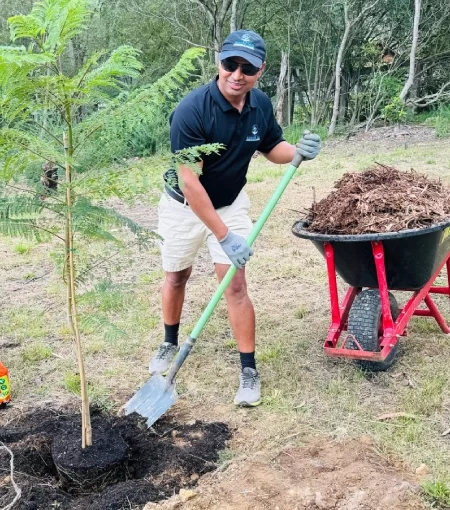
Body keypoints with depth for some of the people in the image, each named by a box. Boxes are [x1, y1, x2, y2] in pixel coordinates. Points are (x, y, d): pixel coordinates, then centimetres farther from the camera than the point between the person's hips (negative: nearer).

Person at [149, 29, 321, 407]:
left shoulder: (261, 105, -13)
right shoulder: (191, 110, -30)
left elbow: (272, 147, 6)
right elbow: (190, 183, -31)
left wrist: (297, 151, -19)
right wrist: (224, 236, -32)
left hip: (230, 203, 3)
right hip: (184, 205, -2)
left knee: (235, 284, -5)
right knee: (176, 277, 15)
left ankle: (249, 370, 6)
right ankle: (170, 344, 40)